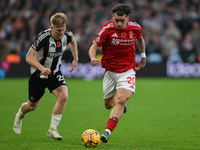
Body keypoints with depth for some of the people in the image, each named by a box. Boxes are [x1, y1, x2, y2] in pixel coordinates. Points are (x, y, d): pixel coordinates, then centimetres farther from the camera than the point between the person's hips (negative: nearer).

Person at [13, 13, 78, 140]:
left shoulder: (67, 35, -12)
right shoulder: (44, 37, -28)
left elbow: (72, 42, 16)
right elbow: (29, 57, -26)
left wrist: (76, 60, 11)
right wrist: (42, 68, -40)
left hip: (55, 73, 3)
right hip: (38, 75, -3)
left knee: (63, 96, -23)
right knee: (32, 106, 11)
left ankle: (53, 130, -12)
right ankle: (19, 116, 48)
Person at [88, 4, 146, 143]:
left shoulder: (135, 28, -5)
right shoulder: (107, 29, -13)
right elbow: (94, 47, -13)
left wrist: (143, 56, 22)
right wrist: (93, 58, -34)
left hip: (127, 71, -1)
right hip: (110, 71, 1)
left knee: (121, 100, -22)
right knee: (109, 104, 11)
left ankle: (107, 131, -24)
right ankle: (121, 105, 48)